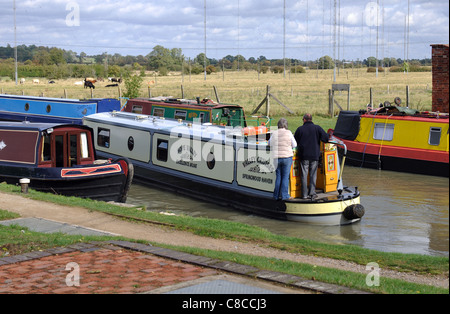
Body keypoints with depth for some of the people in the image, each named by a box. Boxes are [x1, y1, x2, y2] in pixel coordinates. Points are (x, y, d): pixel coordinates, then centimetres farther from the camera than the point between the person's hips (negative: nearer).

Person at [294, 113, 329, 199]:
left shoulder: (300, 129, 0)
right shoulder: (317, 128, 0)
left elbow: (295, 142, 8)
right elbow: (326, 138, -2)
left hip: (303, 156, 0)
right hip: (314, 155, 0)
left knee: (304, 175, 4)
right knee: (313, 175, 8)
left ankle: (304, 194, 3)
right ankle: (312, 193, 5)